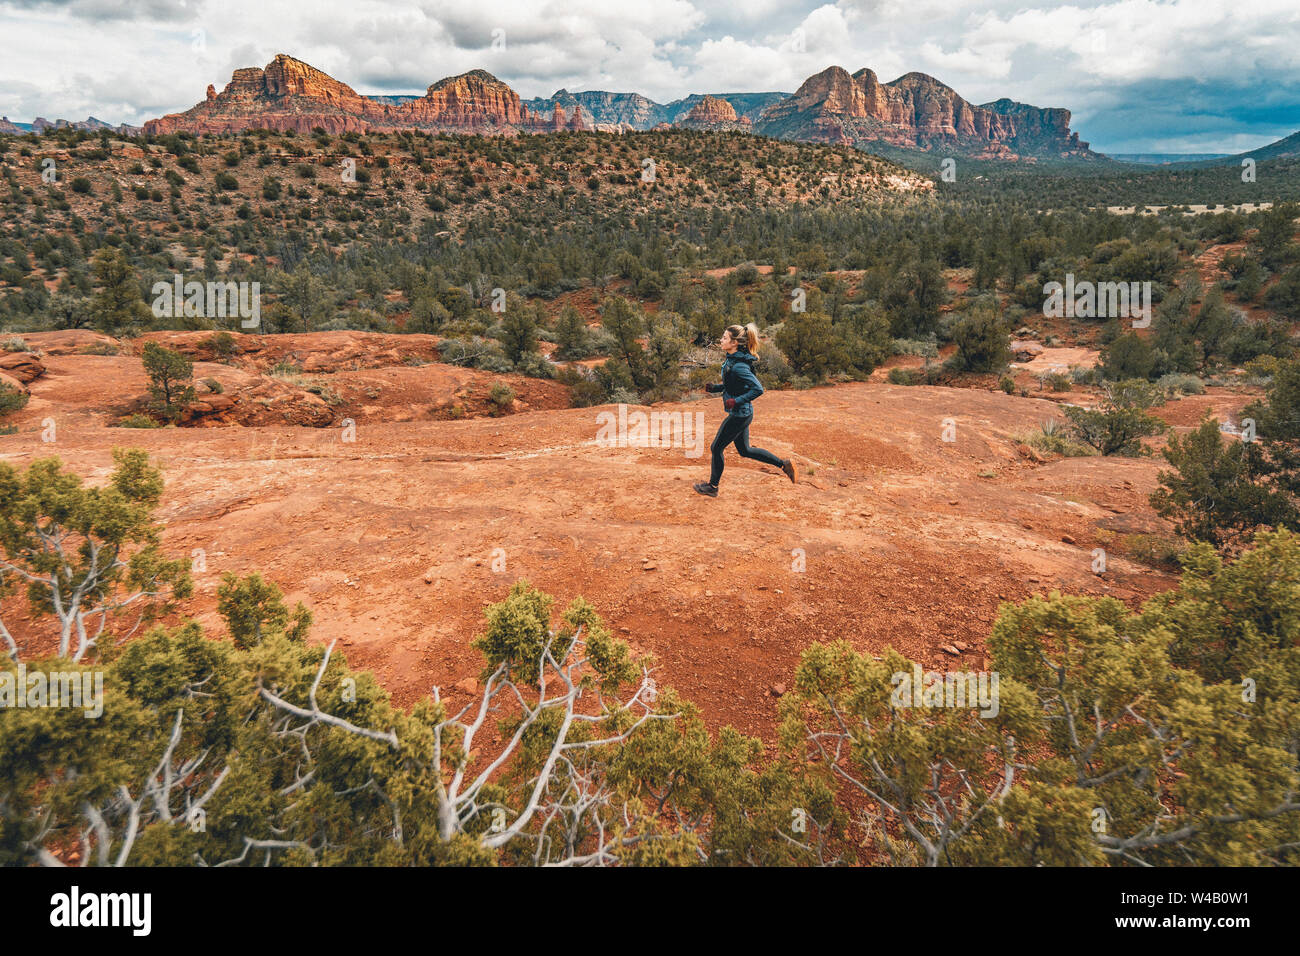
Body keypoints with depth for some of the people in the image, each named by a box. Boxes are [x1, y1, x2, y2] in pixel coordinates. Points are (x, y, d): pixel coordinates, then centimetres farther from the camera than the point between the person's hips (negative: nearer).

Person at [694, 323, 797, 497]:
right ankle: (784, 464, 26)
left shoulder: (738, 366, -24)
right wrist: (715, 387, 6)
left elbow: (758, 389, -27)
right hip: (742, 413, 10)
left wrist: (737, 401, -25)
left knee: (716, 448, 5)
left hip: (739, 415, -10)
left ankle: (712, 487, 22)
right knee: (744, 450, 21)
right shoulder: (731, 359, 5)